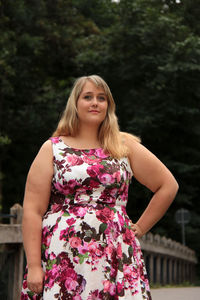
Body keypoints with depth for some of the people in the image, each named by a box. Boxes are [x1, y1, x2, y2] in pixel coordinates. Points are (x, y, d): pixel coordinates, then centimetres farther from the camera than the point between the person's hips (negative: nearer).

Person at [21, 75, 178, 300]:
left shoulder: (125, 145, 11)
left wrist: (139, 228, 10)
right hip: (61, 261, -1)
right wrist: (33, 266, -7)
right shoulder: (52, 149, 7)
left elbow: (168, 185, 15)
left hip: (116, 259, 1)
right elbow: (33, 211, 1)